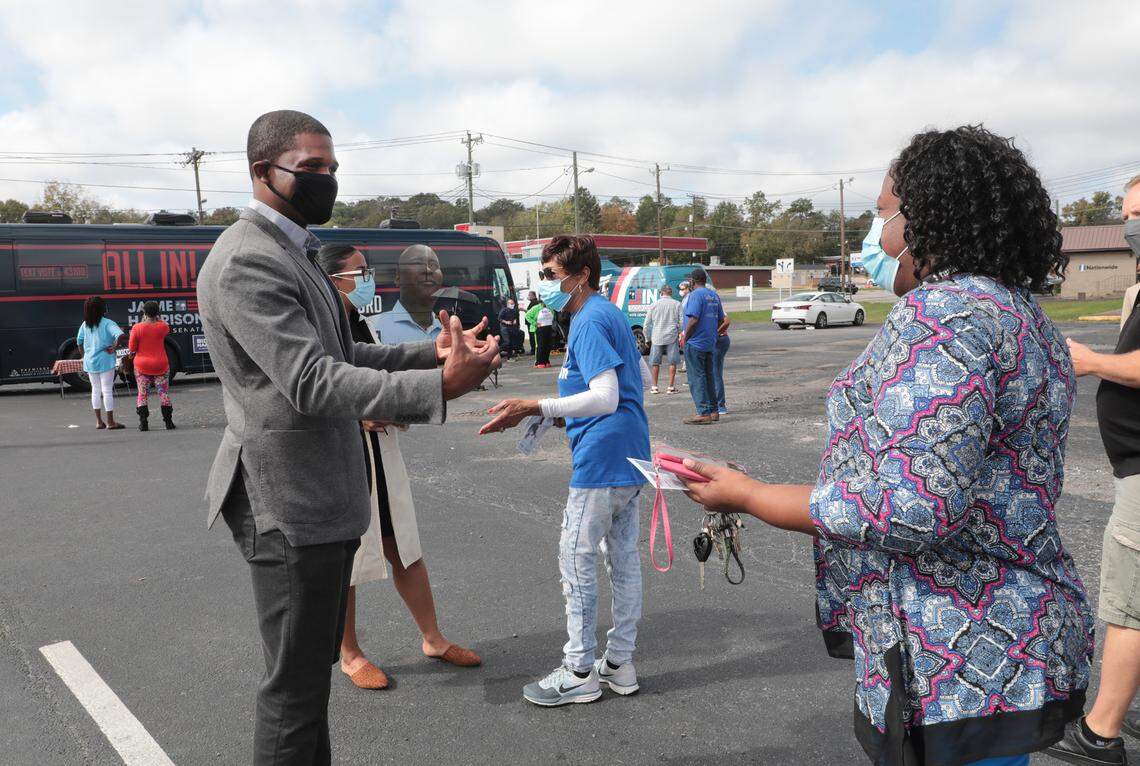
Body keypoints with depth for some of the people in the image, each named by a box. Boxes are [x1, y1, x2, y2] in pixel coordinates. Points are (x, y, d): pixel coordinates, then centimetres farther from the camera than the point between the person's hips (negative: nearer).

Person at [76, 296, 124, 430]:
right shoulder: (107, 323, -11)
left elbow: (79, 342, 12)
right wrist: (113, 347, -15)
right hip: (105, 362, -6)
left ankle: (98, 421, 18)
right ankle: (110, 422, 3)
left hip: (89, 362, 6)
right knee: (107, 390, -1)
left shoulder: (85, 325, 7)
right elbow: (120, 334, -28)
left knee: (95, 390, 14)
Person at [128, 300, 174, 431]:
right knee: (164, 393, 7)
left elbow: (132, 348, -5)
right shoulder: (162, 327, -9)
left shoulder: (137, 328, -11)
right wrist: (157, 318, 10)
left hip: (141, 365, 0)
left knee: (142, 394, 8)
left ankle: (143, 423, 4)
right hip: (160, 365, 0)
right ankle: (168, 422, 5)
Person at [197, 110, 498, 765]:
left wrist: (431, 352, 1)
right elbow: (312, 383, -27)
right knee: (295, 686, 2)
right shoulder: (247, 261, -18)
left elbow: (341, 357, 16)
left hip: (322, 498, 10)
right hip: (288, 506, -10)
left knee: (312, 668, 22)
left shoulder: (293, 252, 15)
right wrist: (441, 386, -34)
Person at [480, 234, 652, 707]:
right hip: (631, 456, 10)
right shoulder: (612, 315, 14)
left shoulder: (589, 322, -16)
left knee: (576, 560, -1)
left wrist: (535, 408, -30)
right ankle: (620, 662, 24)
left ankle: (579, 673, 9)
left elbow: (606, 398, -24)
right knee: (623, 555, 14)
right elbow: (642, 378, 22)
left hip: (601, 460, -10)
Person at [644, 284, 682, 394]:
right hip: (672, 337, -1)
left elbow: (647, 324, 7)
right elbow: (681, 322, 0)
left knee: (655, 363, 10)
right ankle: (671, 387, 6)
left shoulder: (654, 304, 4)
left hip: (657, 338, 1)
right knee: (672, 362, 6)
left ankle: (654, 387, 12)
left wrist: (648, 338, 17)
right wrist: (680, 333, 16)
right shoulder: (677, 304, 1)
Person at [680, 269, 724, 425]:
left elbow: (693, 320, -23)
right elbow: (721, 319, 18)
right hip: (711, 343, 8)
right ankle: (713, 411, 19)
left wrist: (685, 337, -12)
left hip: (695, 343, -8)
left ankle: (704, 413, -6)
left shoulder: (696, 295, -14)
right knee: (709, 377, 14)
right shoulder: (714, 295, 13)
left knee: (697, 378, -4)